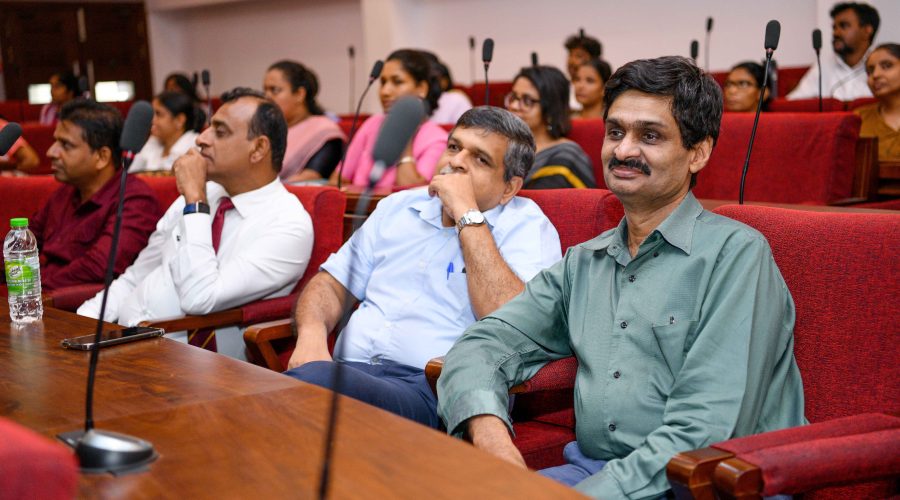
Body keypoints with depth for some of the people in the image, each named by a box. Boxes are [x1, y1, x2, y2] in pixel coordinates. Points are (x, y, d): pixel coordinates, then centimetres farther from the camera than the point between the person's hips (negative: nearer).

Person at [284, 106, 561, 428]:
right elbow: (331, 285, 22)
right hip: (348, 368, 5)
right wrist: (312, 333, -2)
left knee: (313, 381, -35)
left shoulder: (527, 228, 3)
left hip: (431, 389, -5)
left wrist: (468, 215, -11)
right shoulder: (398, 207, 21)